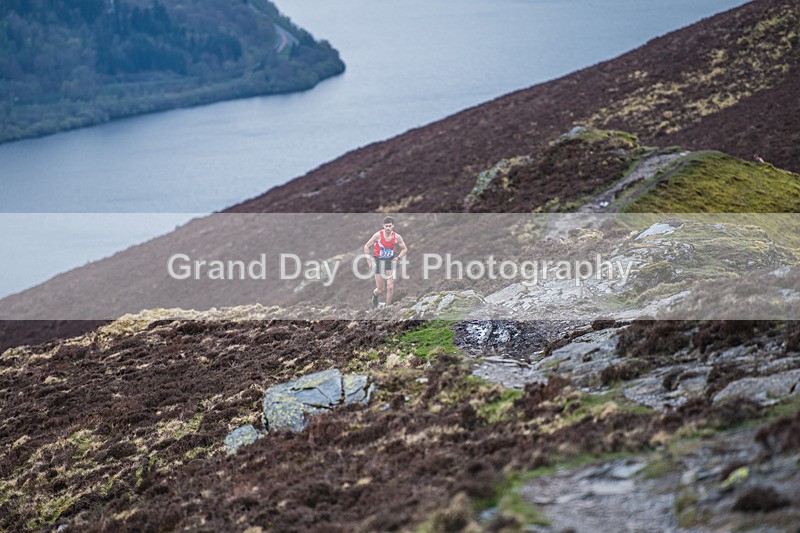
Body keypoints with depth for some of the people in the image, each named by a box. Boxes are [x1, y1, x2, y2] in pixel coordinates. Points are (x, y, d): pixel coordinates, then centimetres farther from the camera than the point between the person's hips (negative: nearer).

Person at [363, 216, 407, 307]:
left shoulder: (397, 237, -9)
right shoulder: (378, 235, -16)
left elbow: (405, 249, 8)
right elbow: (366, 246, -5)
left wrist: (398, 257, -6)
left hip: (390, 262, 2)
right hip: (379, 261, -2)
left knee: (390, 287, -10)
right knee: (380, 290, 2)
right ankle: (375, 294, 39)